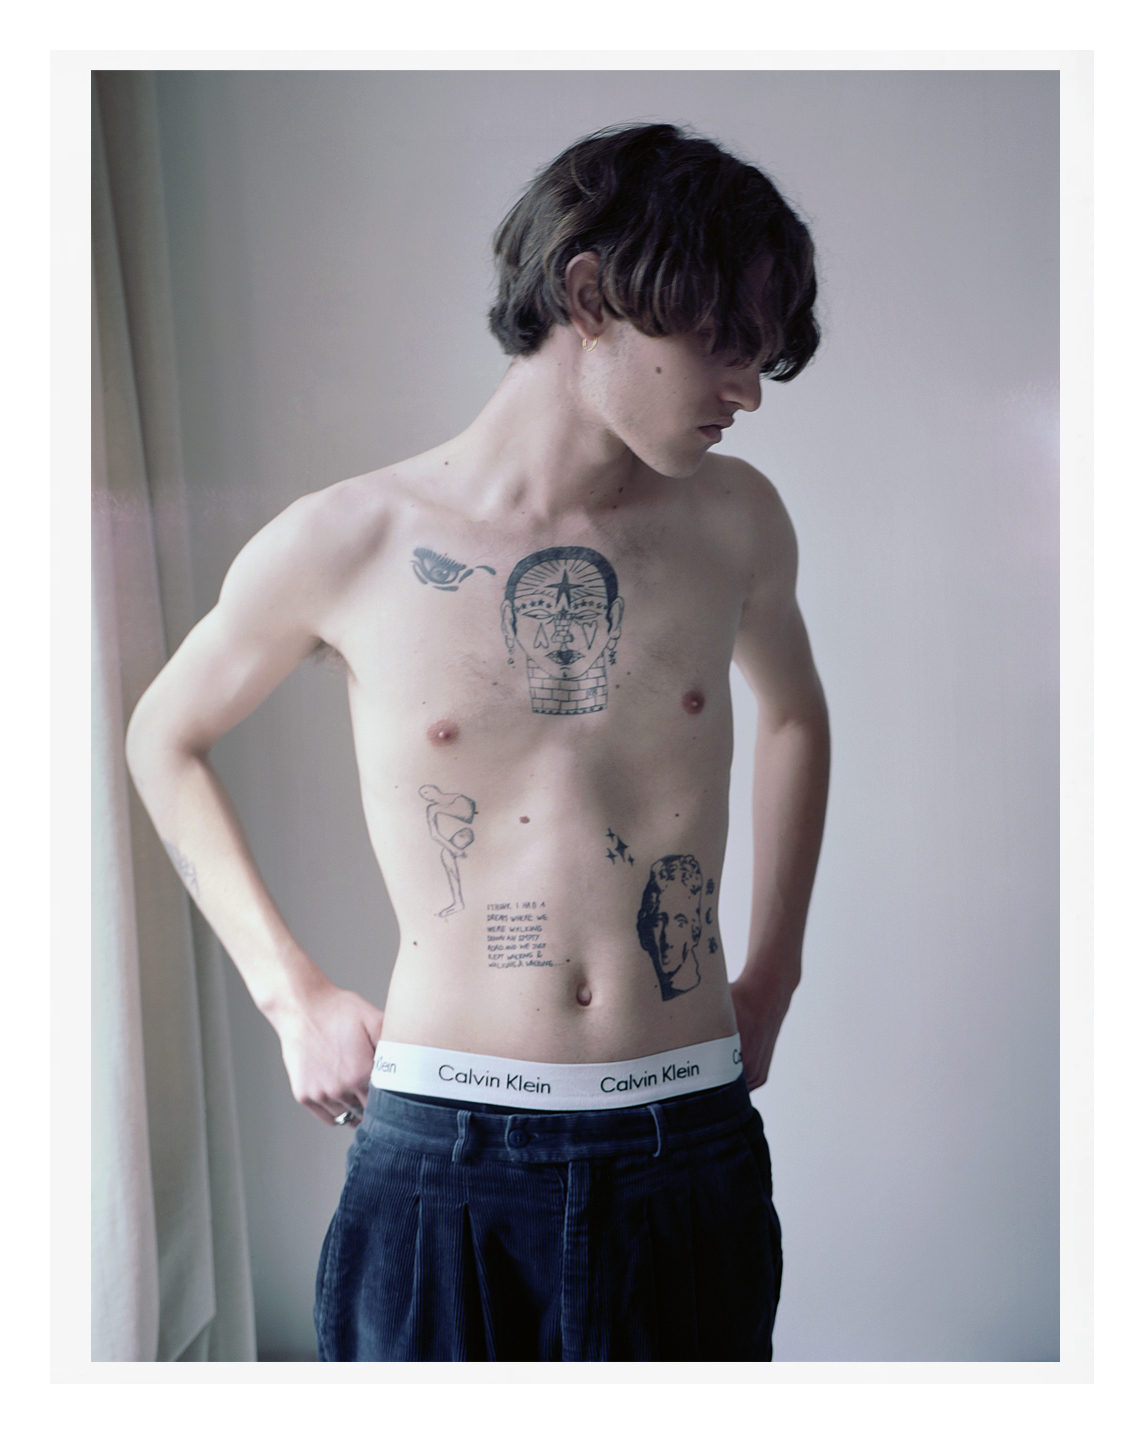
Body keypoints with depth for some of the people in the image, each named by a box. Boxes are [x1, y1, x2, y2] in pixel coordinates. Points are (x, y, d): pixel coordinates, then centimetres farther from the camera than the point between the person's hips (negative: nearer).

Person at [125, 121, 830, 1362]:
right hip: (443, 1162, -2)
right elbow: (164, 739, 9)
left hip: (691, 1153, 3)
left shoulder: (734, 524, 0)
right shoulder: (344, 544, -7)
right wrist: (290, 994, 4)